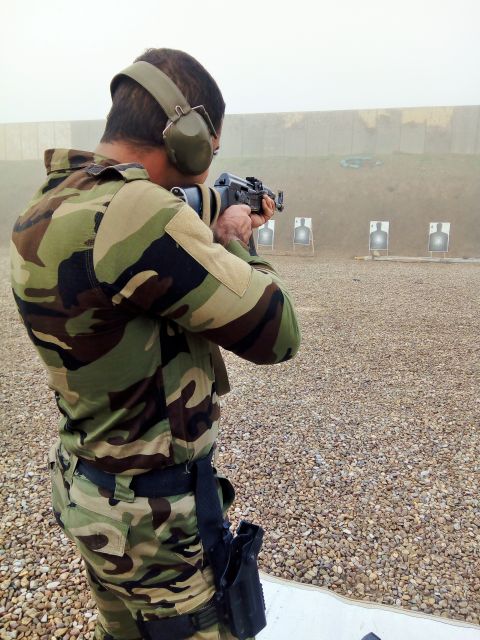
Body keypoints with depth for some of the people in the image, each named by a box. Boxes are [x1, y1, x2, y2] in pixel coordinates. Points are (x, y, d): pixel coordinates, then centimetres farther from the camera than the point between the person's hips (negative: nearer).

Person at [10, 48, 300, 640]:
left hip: (97, 492, 9)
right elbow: (274, 333, -25)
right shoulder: (131, 210, -30)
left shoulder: (51, 204, 0)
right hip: (154, 520, -8)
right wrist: (232, 243, -8)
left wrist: (221, 241, 13)